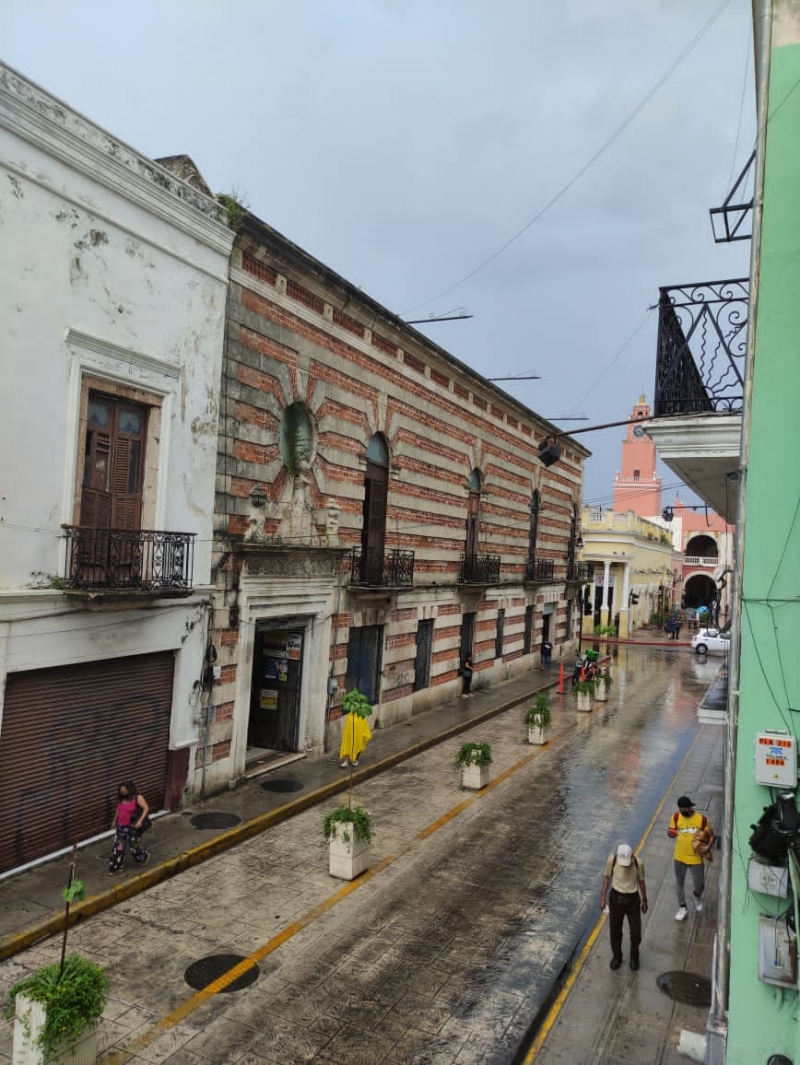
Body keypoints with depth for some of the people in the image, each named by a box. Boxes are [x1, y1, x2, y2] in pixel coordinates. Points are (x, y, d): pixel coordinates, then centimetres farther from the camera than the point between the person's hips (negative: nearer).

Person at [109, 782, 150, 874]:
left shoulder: (138, 798, -18)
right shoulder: (121, 799, -1)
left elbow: (146, 808, -19)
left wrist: (140, 821, -27)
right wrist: (114, 820, 25)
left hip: (132, 827, -5)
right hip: (121, 826, 5)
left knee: (134, 846, 8)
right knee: (118, 847, 7)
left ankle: (144, 856, 37)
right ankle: (116, 867, 20)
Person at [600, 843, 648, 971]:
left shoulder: (638, 863, -21)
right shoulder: (612, 860, -20)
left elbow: (641, 882, -4)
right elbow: (607, 878, -5)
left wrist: (644, 901, 7)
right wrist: (603, 898, -3)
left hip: (633, 899, 0)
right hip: (616, 898, 0)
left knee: (636, 931, 8)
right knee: (615, 930, 12)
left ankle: (634, 957, 35)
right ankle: (616, 956, 36)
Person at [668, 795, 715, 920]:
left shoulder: (701, 819, -15)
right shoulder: (676, 817, -10)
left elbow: (712, 836, -5)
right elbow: (670, 831, -2)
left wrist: (708, 847, -23)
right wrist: (671, 833, -26)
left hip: (696, 858, -2)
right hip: (679, 857, 2)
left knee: (698, 886, 7)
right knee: (679, 884, 13)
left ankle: (698, 898, 43)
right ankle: (682, 908, 34)